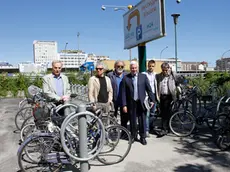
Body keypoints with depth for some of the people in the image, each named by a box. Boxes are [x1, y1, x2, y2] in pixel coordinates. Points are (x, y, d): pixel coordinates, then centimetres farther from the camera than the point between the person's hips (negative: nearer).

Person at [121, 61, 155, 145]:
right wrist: (124, 105, -5)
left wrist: (152, 100, -1)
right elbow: (123, 93, -2)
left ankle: (142, 137, 18)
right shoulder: (125, 78, 0)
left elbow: (149, 89, 5)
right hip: (131, 103, 0)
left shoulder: (143, 76, 4)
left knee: (142, 120, 5)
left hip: (141, 102, 0)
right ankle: (133, 136, 25)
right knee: (132, 121, 9)